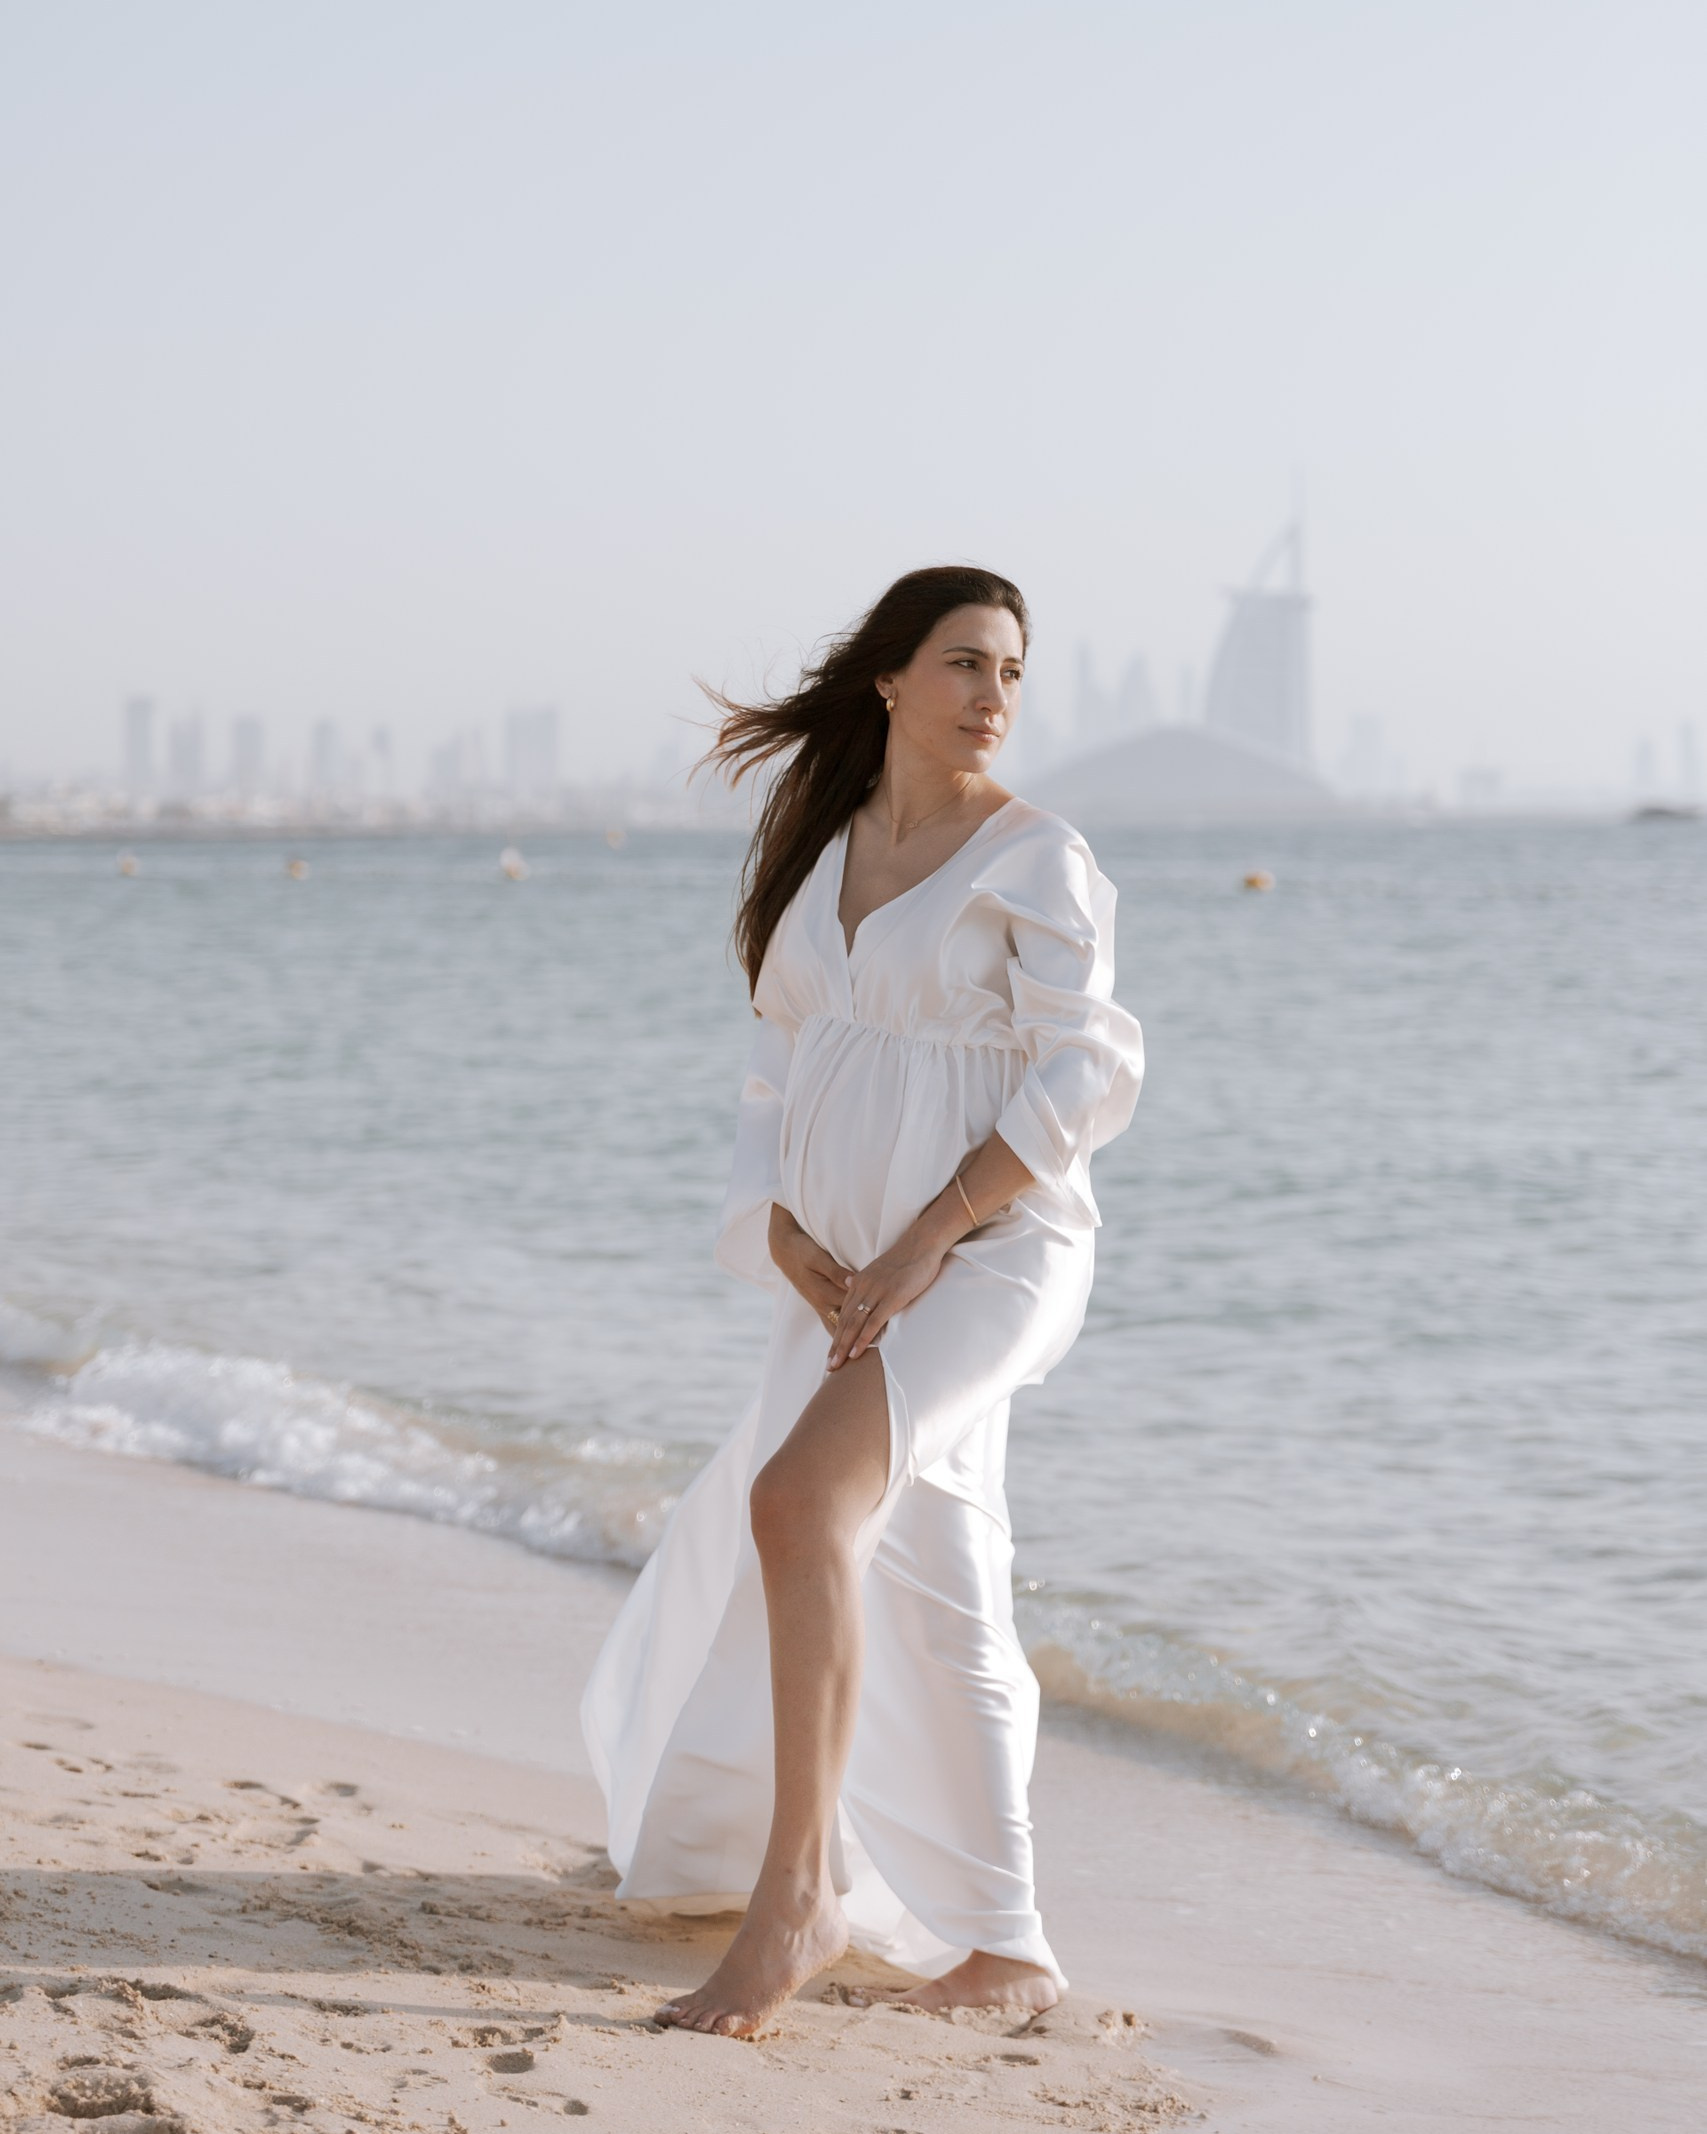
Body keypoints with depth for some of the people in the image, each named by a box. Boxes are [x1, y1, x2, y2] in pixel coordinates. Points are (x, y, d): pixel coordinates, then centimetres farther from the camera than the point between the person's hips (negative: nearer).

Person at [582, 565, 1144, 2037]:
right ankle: (1001, 1942, 27)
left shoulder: (1034, 858, -4)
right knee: (933, 1597, 13)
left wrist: (924, 1240, -17)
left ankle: (800, 1892, -26)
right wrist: (786, 1238, -4)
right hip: (851, 1274, 7)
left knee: (798, 1497, -28)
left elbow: (1088, 1075, -13)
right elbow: (782, 1071, 14)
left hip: (988, 1252, -7)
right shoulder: (817, 856, 14)